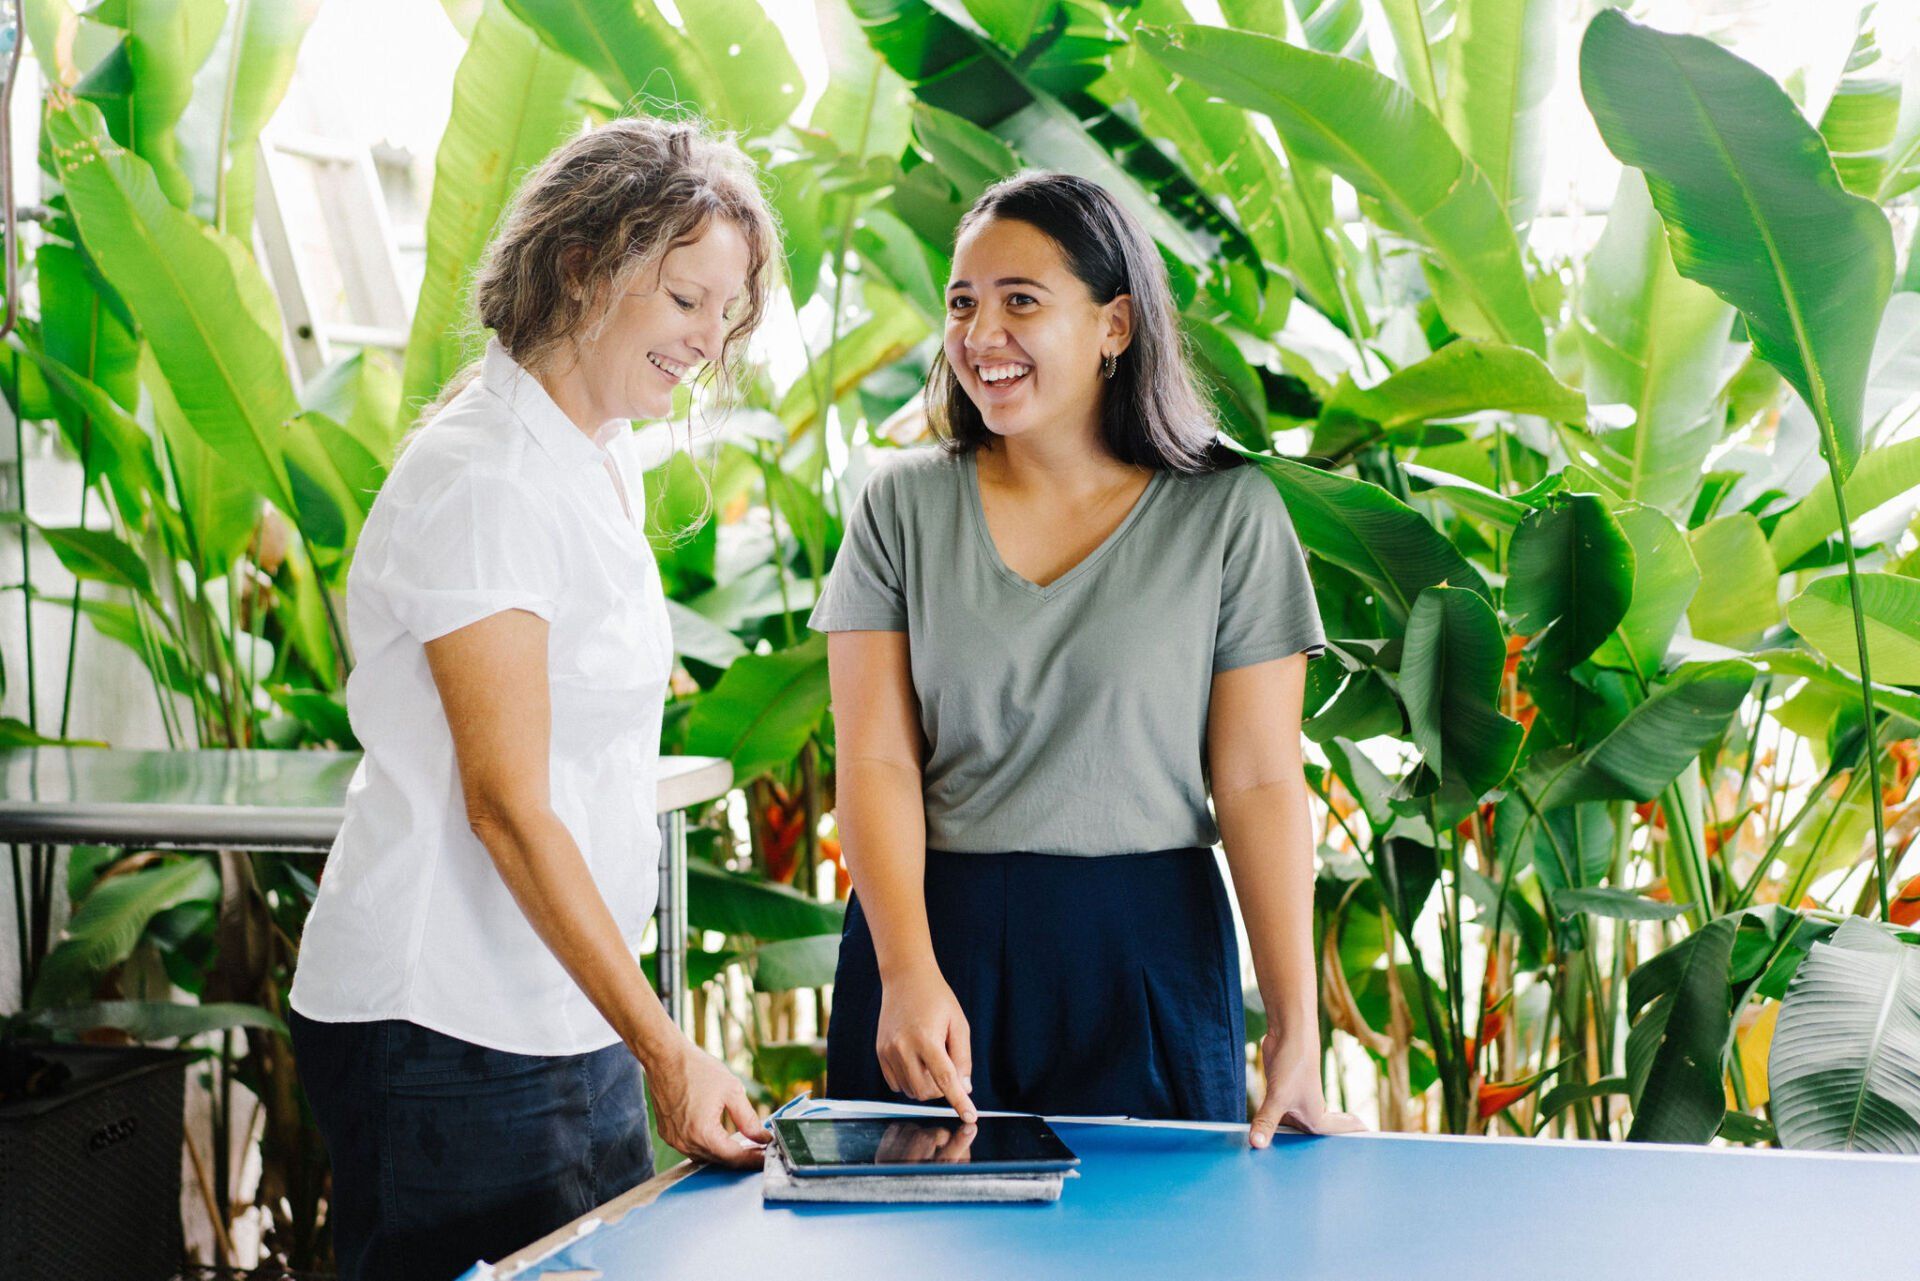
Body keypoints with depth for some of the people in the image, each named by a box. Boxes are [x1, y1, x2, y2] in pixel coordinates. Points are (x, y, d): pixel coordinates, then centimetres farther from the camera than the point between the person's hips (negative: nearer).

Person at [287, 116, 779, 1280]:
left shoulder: (607, 460, 11)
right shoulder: (481, 484, -17)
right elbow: (506, 804, -20)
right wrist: (666, 1050, -22)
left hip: (567, 1010, 9)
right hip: (448, 1028, -9)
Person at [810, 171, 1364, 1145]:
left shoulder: (1229, 513, -1)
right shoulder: (903, 502, 3)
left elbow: (1259, 781, -4)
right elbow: (876, 760, -3)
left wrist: (1296, 1030, -11)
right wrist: (908, 973, -16)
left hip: (1147, 959, -1)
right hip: (936, 934, 1)